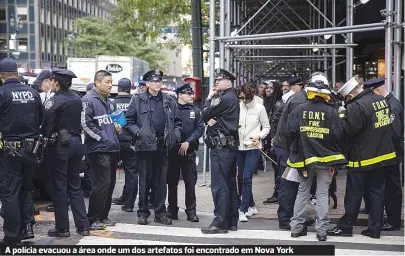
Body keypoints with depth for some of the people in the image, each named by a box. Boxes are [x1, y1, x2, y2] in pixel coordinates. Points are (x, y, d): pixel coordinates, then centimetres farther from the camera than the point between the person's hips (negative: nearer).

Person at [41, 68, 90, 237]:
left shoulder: (54, 101, -14)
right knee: (75, 186, 13)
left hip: (60, 145, -7)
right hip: (76, 142, 7)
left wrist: (44, 137, 0)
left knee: (59, 187, 3)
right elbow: (79, 121, 10)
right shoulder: (77, 99, 8)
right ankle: (83, 226, 12)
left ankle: (62, 228, 8)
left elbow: (47, 125, -15)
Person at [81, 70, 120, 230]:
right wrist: (101, 138, -15)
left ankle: (103, 216, 21)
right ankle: (92, 219, -4)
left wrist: (117, 127, 11)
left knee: (110, 184, 11)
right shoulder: (89, 100, -9)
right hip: (98, 149, -9)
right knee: (102, 184, -12)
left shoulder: (108, 102, 19)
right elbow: (85, 123, -18)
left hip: (112, 148, 9)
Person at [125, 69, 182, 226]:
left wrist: (176, 136, 0)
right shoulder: (138, 100, 1)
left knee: (162, 180, 8)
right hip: (145, 145, -3)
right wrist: (138, 133, -13)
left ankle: (160, 212, 17)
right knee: (145, 180, 3)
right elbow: (129, 121, 0)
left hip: (163, 146, 3)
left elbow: (177, 122, 15)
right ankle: (143, 212, 13)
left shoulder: (169, 101, 11)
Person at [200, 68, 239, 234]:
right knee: (230, 184, 13)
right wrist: (210, 120, -7)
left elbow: (205, 115, -9)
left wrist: (209, 99, 3)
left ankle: (220, 222, -5)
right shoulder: (231, 98, 17)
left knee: (219, 186, -7)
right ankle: (232, 221, 20)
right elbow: (210, 118, 13)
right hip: (230, 145, 10)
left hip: (221, 147, -10)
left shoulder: (225, 98, -15)